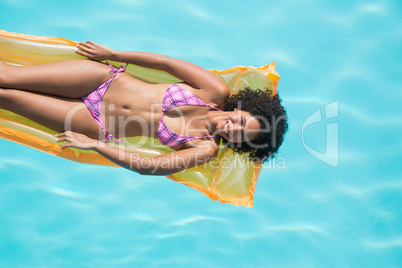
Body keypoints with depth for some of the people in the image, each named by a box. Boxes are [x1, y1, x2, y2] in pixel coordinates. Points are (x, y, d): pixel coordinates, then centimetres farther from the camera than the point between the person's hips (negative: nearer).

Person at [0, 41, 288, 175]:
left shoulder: (207, 149, -16)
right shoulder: (218, 92, -11)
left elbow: (147, 165, -19)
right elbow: (165, 62, -5)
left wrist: (93, 144, -20)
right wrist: (112, 54, -3)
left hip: (98, 126, -1)